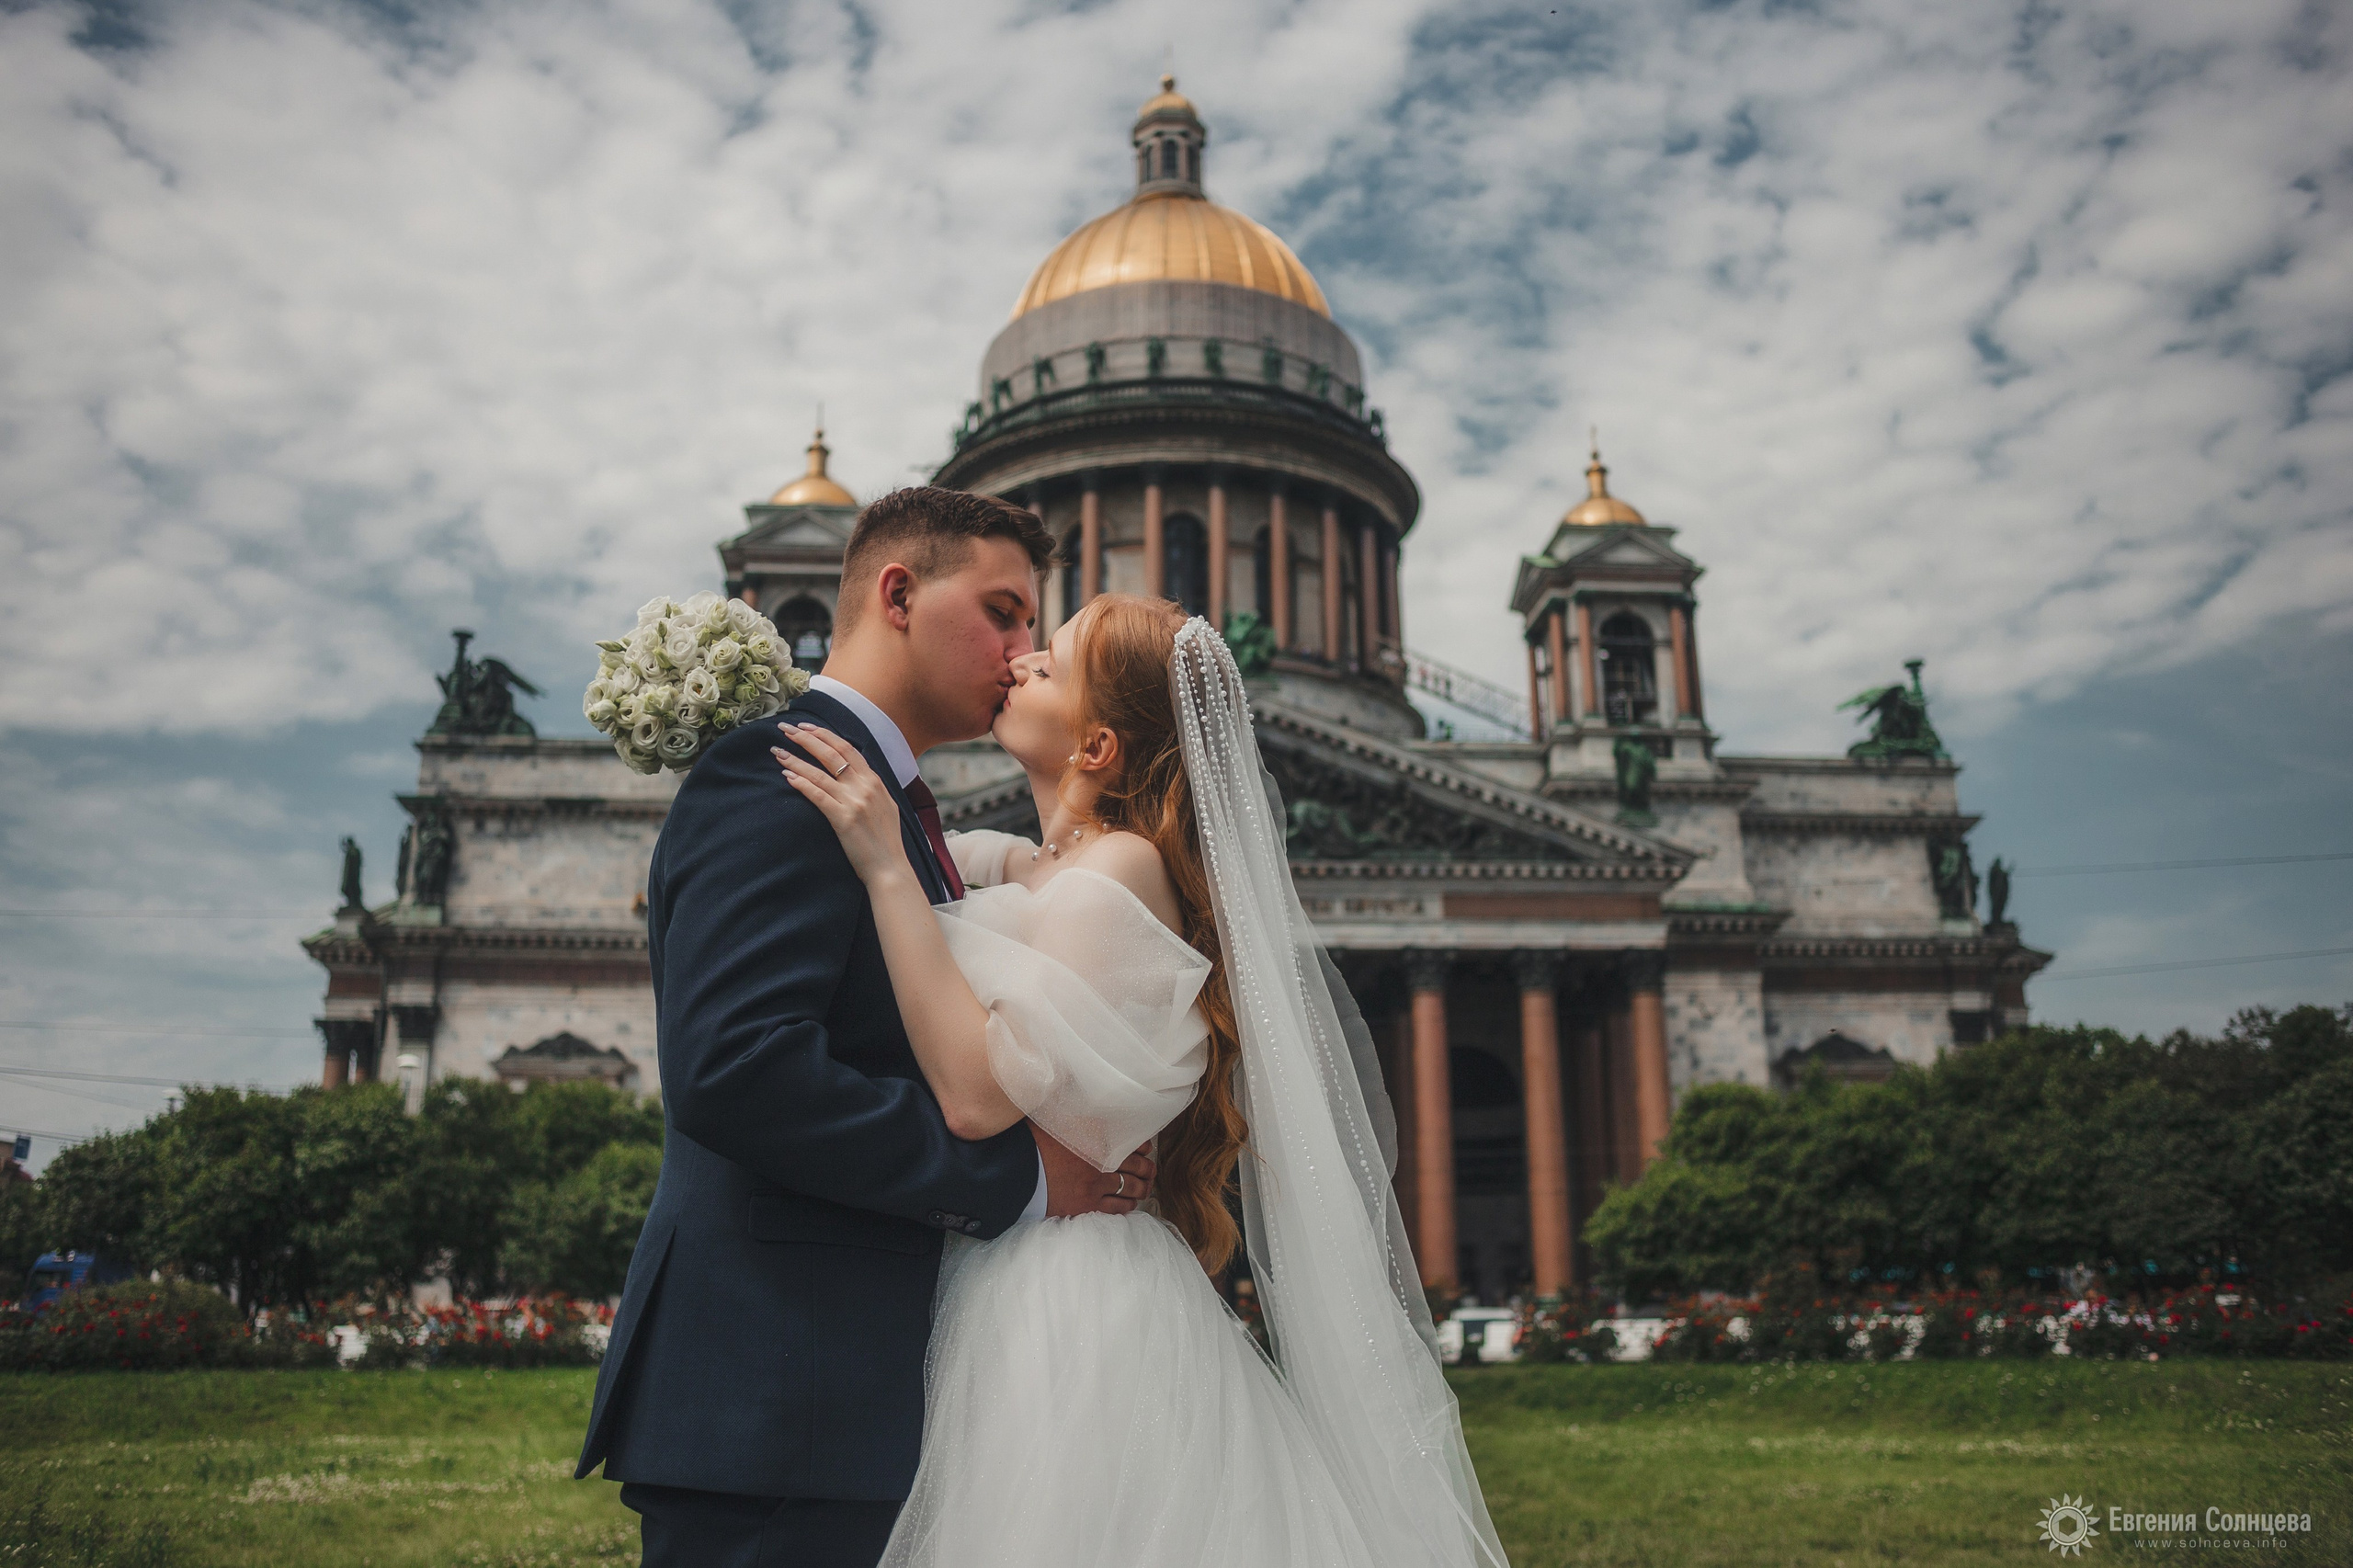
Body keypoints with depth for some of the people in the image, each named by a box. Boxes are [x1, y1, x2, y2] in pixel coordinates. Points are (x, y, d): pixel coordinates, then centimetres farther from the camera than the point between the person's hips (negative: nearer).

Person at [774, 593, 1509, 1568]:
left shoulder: (1119, 868, -15)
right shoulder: (1038, 870, 12)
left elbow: (979, 1093, -25)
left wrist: (888, 868, -23)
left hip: (1069, 1315, -8)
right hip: (1010, 1298, 8)